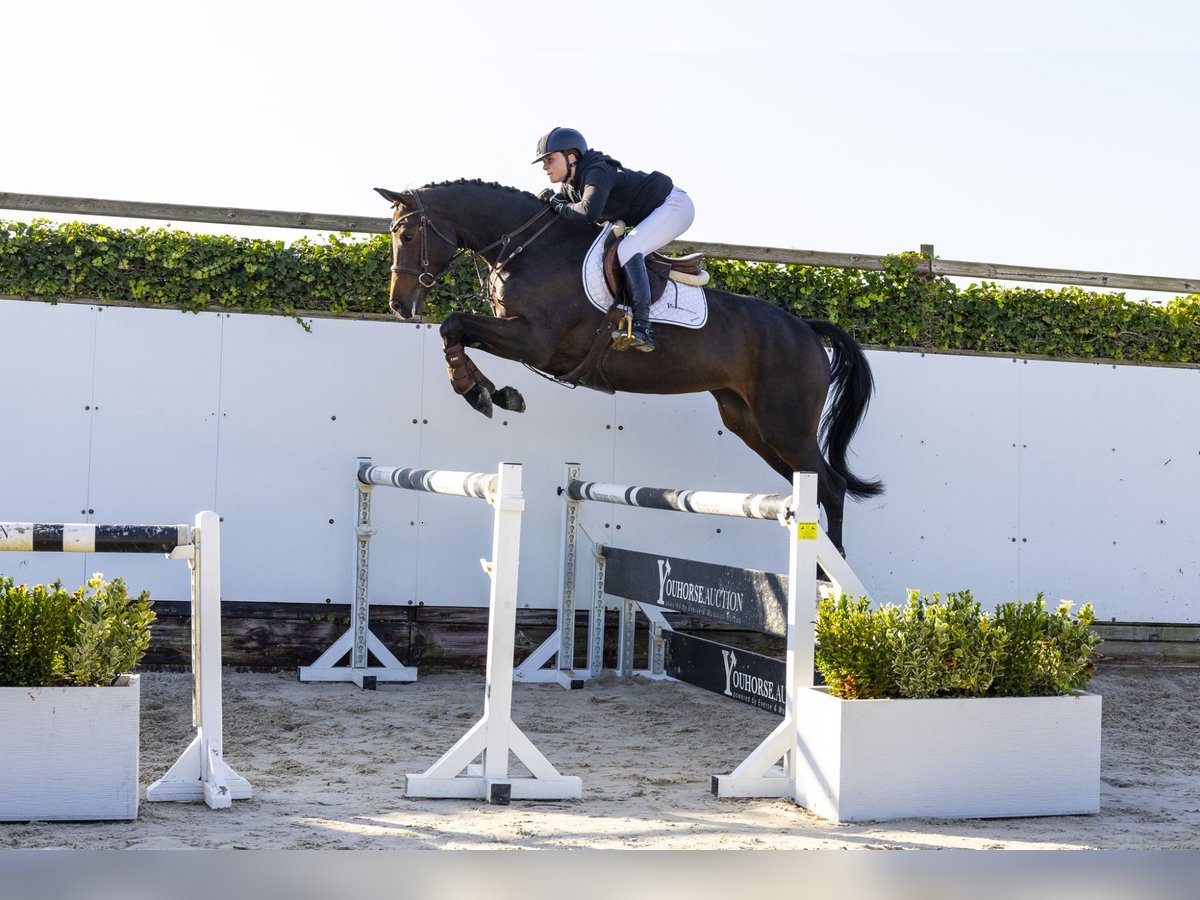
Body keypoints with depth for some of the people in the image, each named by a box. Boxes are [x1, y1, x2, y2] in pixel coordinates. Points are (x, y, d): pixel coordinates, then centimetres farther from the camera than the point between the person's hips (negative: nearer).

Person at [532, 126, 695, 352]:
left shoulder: (597, 171, -27)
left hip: (674, 206, -11)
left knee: (627, 250, -29)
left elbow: (589, 211, -43)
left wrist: (559, 206, -27)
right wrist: (551, 199, -12)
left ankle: (642, 327, -35)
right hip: (646, 218, 11)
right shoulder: (569, 185, 4)